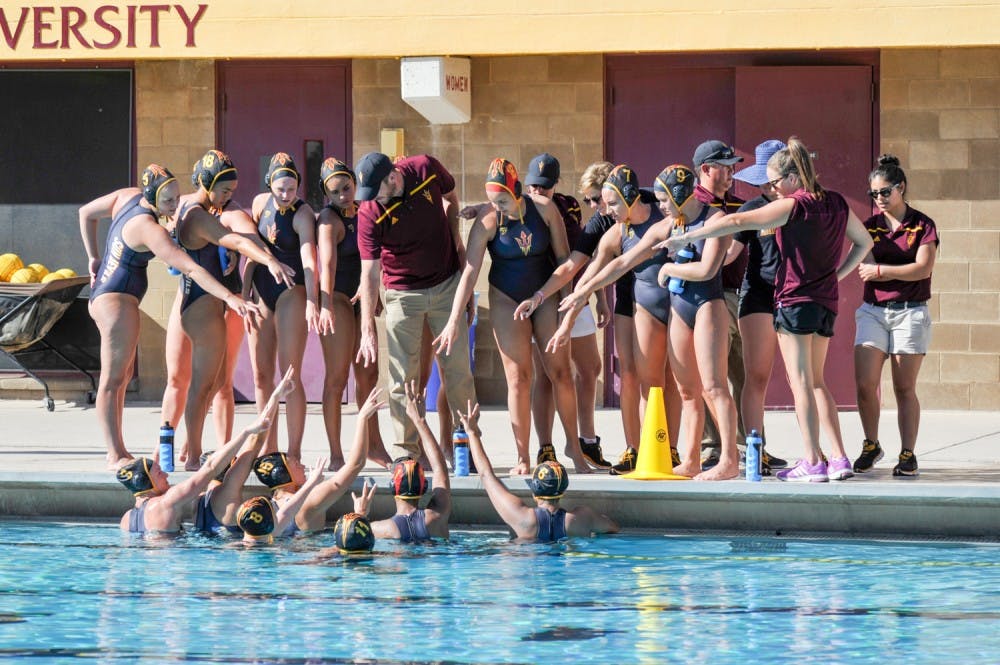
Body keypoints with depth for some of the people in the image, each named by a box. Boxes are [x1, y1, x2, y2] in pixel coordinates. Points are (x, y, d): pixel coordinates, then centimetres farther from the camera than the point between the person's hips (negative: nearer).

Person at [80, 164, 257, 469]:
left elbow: (86, 213, 17)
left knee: (122, 376, 14)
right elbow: (191, 269, -31)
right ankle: (116, 456, -6)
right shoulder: (149, 229, -24)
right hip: (118, 299, -10)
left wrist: (94, 257, 20)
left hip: (103, 294, 10)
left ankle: (117, 451, 17)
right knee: (113, 379, -7)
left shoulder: (129, 196, 2)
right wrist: (230, 298, -34)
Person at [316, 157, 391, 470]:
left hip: (361, 299, 8)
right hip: (337, 300, -8)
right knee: (337, 377, -8)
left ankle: (374, 445, 27)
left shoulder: (362, 212, 8)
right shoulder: (330, 219, -14)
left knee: (368, 373, 15)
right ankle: (336, 455, -6)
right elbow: (327, 262, -27)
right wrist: (326, 306, -39)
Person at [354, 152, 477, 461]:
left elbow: (451, 197, 10)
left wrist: (455, 240, 1)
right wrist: (367, 330, -27)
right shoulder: (369, 213, -21)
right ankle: (406, 452, 0)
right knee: (402, 376, -5)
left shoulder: (426, 169, -15)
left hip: (446, 285, 2)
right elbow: (369, 273, -22)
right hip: (402, 293, -2)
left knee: (457, 368, 2)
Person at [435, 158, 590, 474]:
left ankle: (573, 445, 14)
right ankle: (523, 457, -1)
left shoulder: (545, 209, -12)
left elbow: (563, 257, -2)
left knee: (561, 371, -1)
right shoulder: (487, 223, -16)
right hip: (507, 300, -1)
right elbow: (469, 273, -18)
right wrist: (454, 321, -22)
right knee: (518, 377, -6)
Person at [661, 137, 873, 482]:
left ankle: (813, 462, -6)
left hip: (796, 299, -7)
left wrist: (685, 237, -14)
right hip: (827, 301, 7)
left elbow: (736, 222, -17)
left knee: (801, 383, -3)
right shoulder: (836, 204, 8)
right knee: (816, 382, 14)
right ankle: (839, 459, 7)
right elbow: (864, 242, 23)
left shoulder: (792, 206, -12)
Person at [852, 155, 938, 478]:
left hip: (909, 313, -3)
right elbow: (866, 267, -1)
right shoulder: (870, 226, 10)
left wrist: (880, 270, -10)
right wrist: (904, 270, -9)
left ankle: (908, 455, 2)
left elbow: (923, 269, -11)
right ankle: (871, 446, 11)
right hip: (873, 311, 3)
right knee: (865, 383, -8)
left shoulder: (922, 226, 1)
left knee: (904, 388, -3)